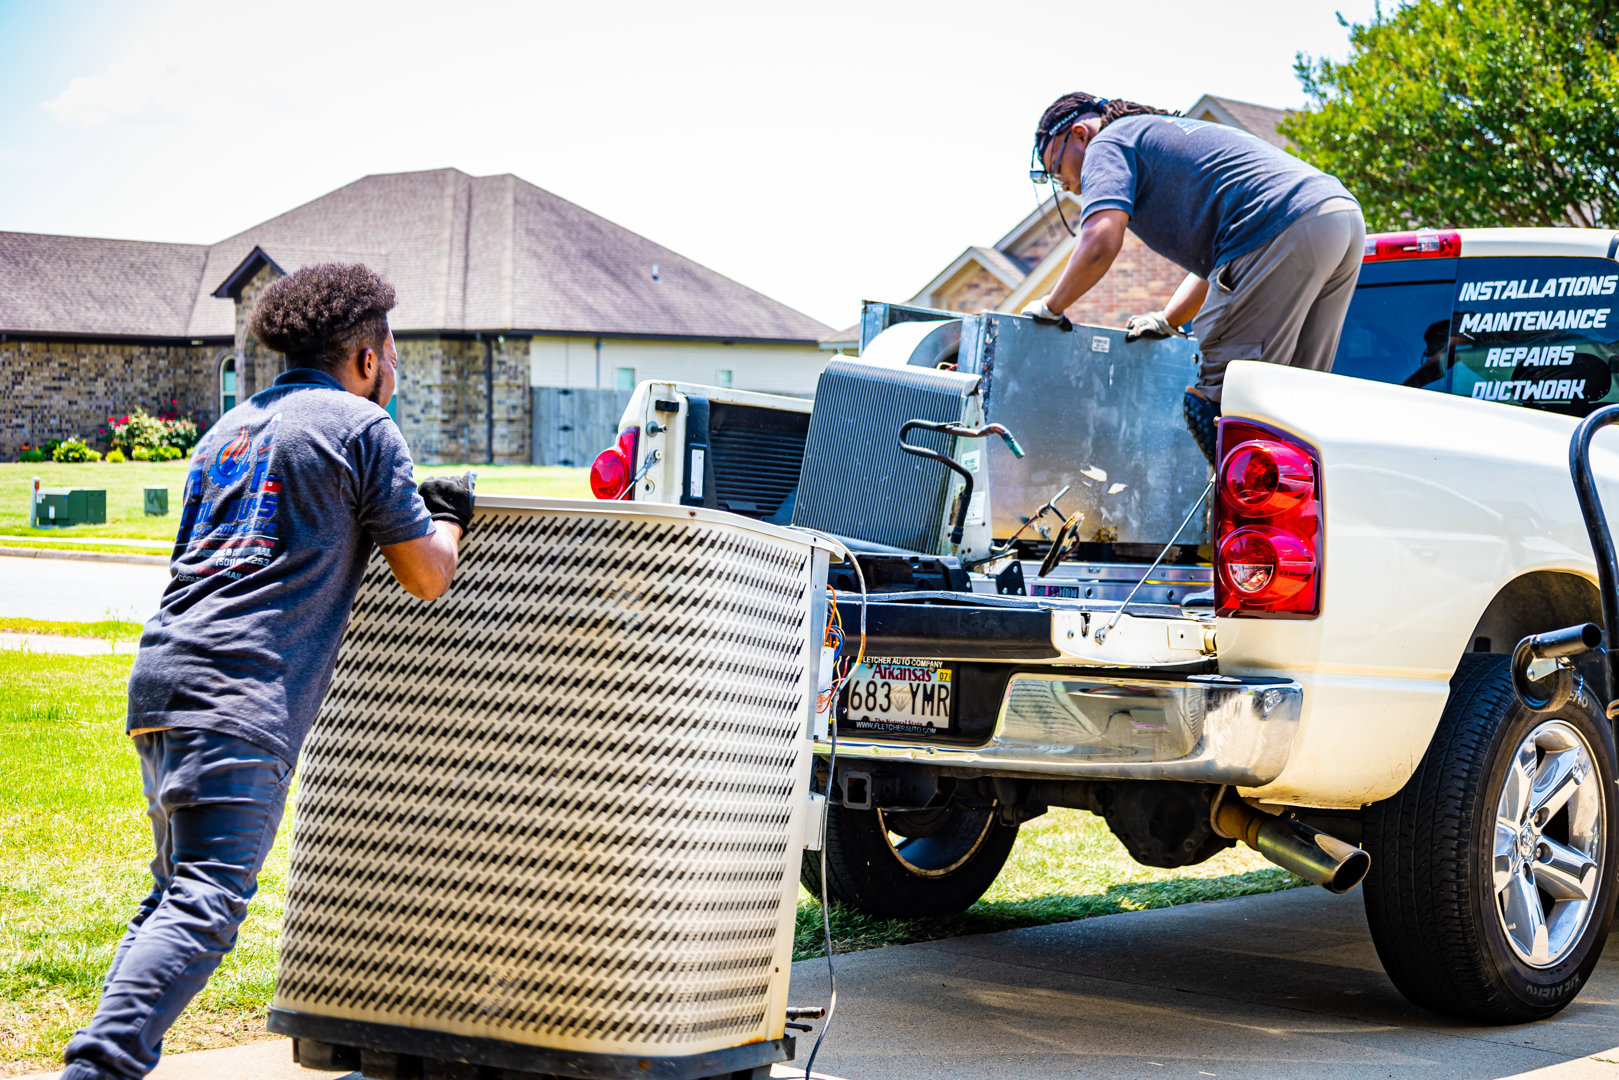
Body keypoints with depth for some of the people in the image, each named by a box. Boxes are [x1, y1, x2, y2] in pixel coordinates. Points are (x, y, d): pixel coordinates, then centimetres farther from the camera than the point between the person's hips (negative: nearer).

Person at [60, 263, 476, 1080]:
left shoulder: (231, 427, 26)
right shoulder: (361, 426, 3)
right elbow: (427, 578, 6)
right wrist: (446, 518, 27)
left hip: (162, 672, 8)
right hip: (240, 690, -8)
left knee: (174, 893, 15)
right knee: (207, 902, -14)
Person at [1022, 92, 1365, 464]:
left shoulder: (1108, 144, 9)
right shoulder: (1171, 133, 37)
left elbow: (1100, 244, -8)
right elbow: (1212, 249, 38)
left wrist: (1050, 306, 7)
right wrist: (1167, 320, 30)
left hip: (1283, 232, -9)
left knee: (1214, 404, -7)